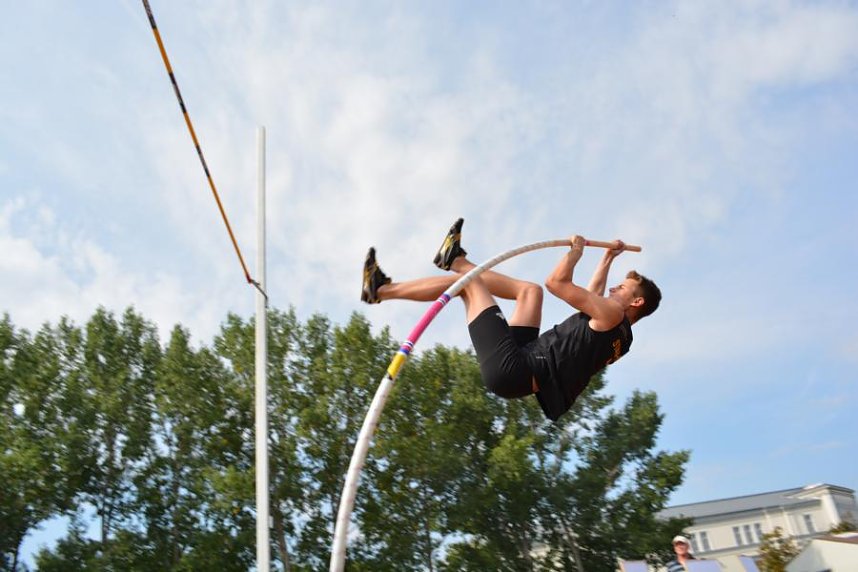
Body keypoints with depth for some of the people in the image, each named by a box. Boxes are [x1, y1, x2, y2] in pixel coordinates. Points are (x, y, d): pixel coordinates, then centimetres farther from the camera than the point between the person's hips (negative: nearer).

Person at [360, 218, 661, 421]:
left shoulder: (613, 315, -11)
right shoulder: (615, 331, 17)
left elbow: (557, 282, -15)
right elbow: (593, 294, 38)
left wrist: (576, 250, 3)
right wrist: (608, 258, 46)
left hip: (512, 368, -9)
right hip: (524, 365, 9)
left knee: (469, 282, -1)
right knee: (531, 290, 23)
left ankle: (380, 289, 10)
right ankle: (456, 260, 36)